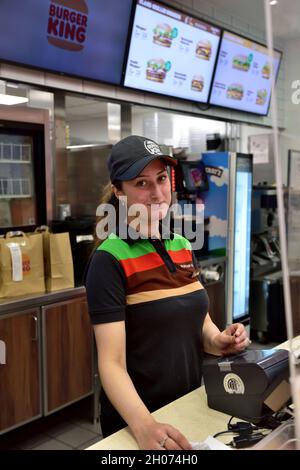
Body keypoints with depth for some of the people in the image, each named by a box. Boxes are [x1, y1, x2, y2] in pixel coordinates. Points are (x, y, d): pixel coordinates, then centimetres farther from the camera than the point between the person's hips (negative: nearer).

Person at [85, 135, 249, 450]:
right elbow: (112, 363, -23)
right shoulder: (109, 260, -19)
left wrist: (219, 341, -11)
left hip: (191, 404, 6)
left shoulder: (182, 246, 1)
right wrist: (144, 426, -38)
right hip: (134, 420, -6)